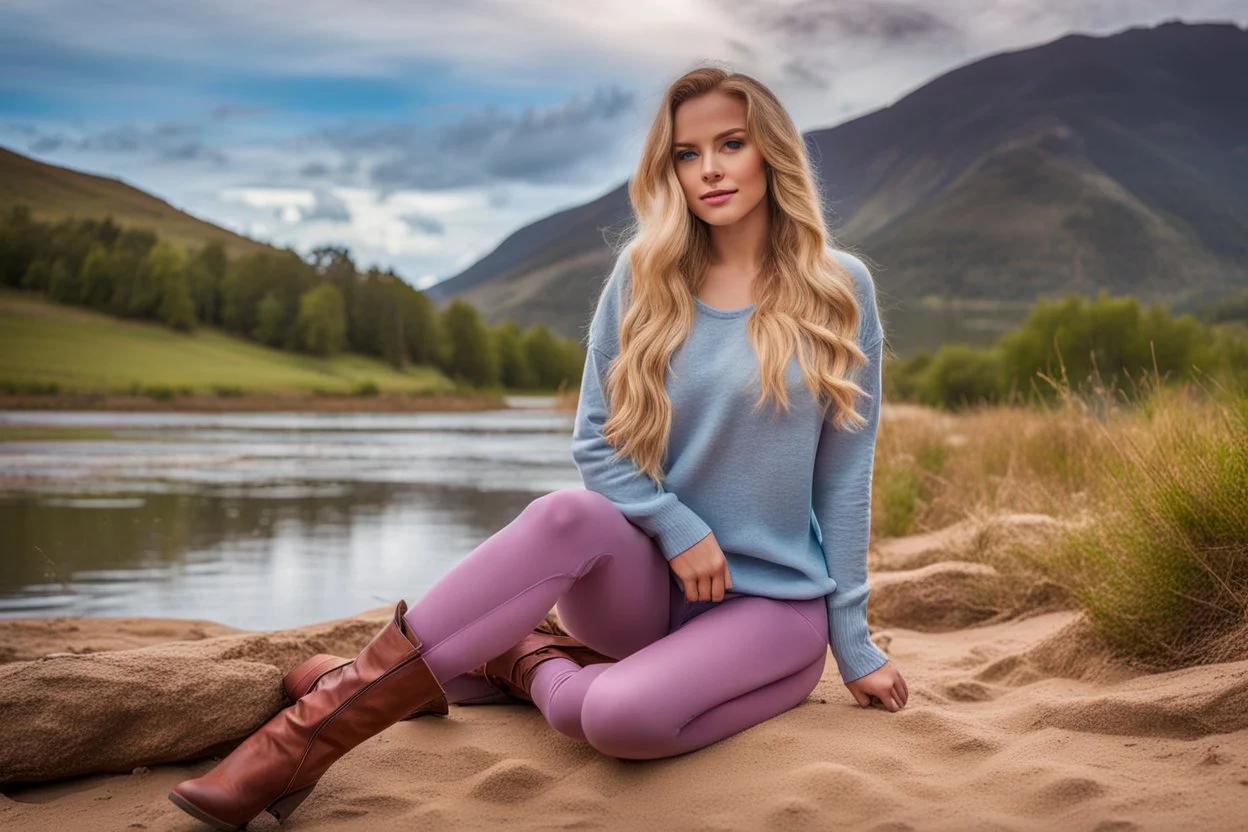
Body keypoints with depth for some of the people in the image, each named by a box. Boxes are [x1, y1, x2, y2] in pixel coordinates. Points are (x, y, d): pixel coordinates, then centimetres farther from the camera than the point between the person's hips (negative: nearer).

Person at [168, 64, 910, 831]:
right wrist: (678, 528, -16)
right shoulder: (645, 277, 0)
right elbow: (597, 440, 0)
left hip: (774, 603, -2)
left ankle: (521, 664, -2)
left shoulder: (839, 290, -4)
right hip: (648, 584, 2)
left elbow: (844, 473, -2)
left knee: (620, 715, -35)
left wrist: (854, 645, -1)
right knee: (568, 515, -35)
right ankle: (328, 716, -29)